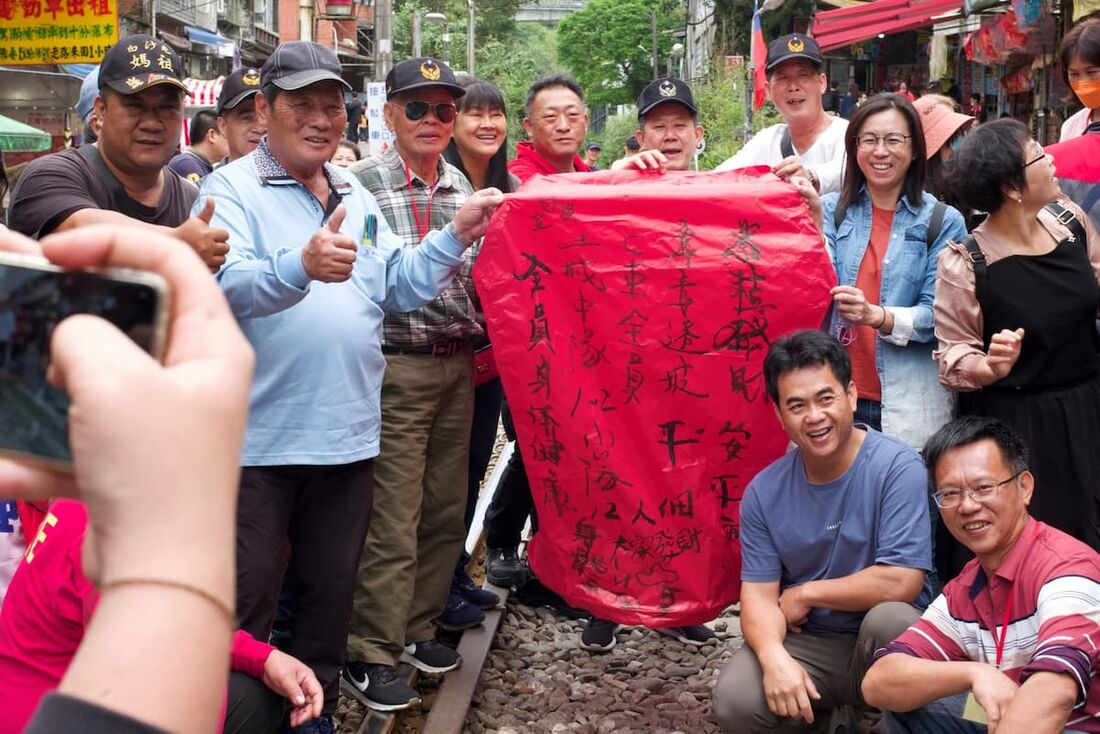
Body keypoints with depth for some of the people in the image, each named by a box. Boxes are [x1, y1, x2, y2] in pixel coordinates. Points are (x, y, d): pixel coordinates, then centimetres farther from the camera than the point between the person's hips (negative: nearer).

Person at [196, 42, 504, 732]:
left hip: (348, 436, 6)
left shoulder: (358, 197, 15)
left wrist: (457, 235, -2)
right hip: (257, 440, -5)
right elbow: (227, 282, -23)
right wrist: (303, 267, -42)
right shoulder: (231, 190, -5)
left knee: (332, 591, 17)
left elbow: (399, 285, 12)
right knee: (246, 599, 4)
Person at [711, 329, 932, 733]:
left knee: (890, 617, -36)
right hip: (806, 644, 3)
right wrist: (774, 657, -26)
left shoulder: (897, 467, -16)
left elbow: (901, 582, -23)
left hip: (879, 642, -2)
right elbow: (758, 593, -4)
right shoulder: (764, 491, -3)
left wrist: (805, 595, -12)